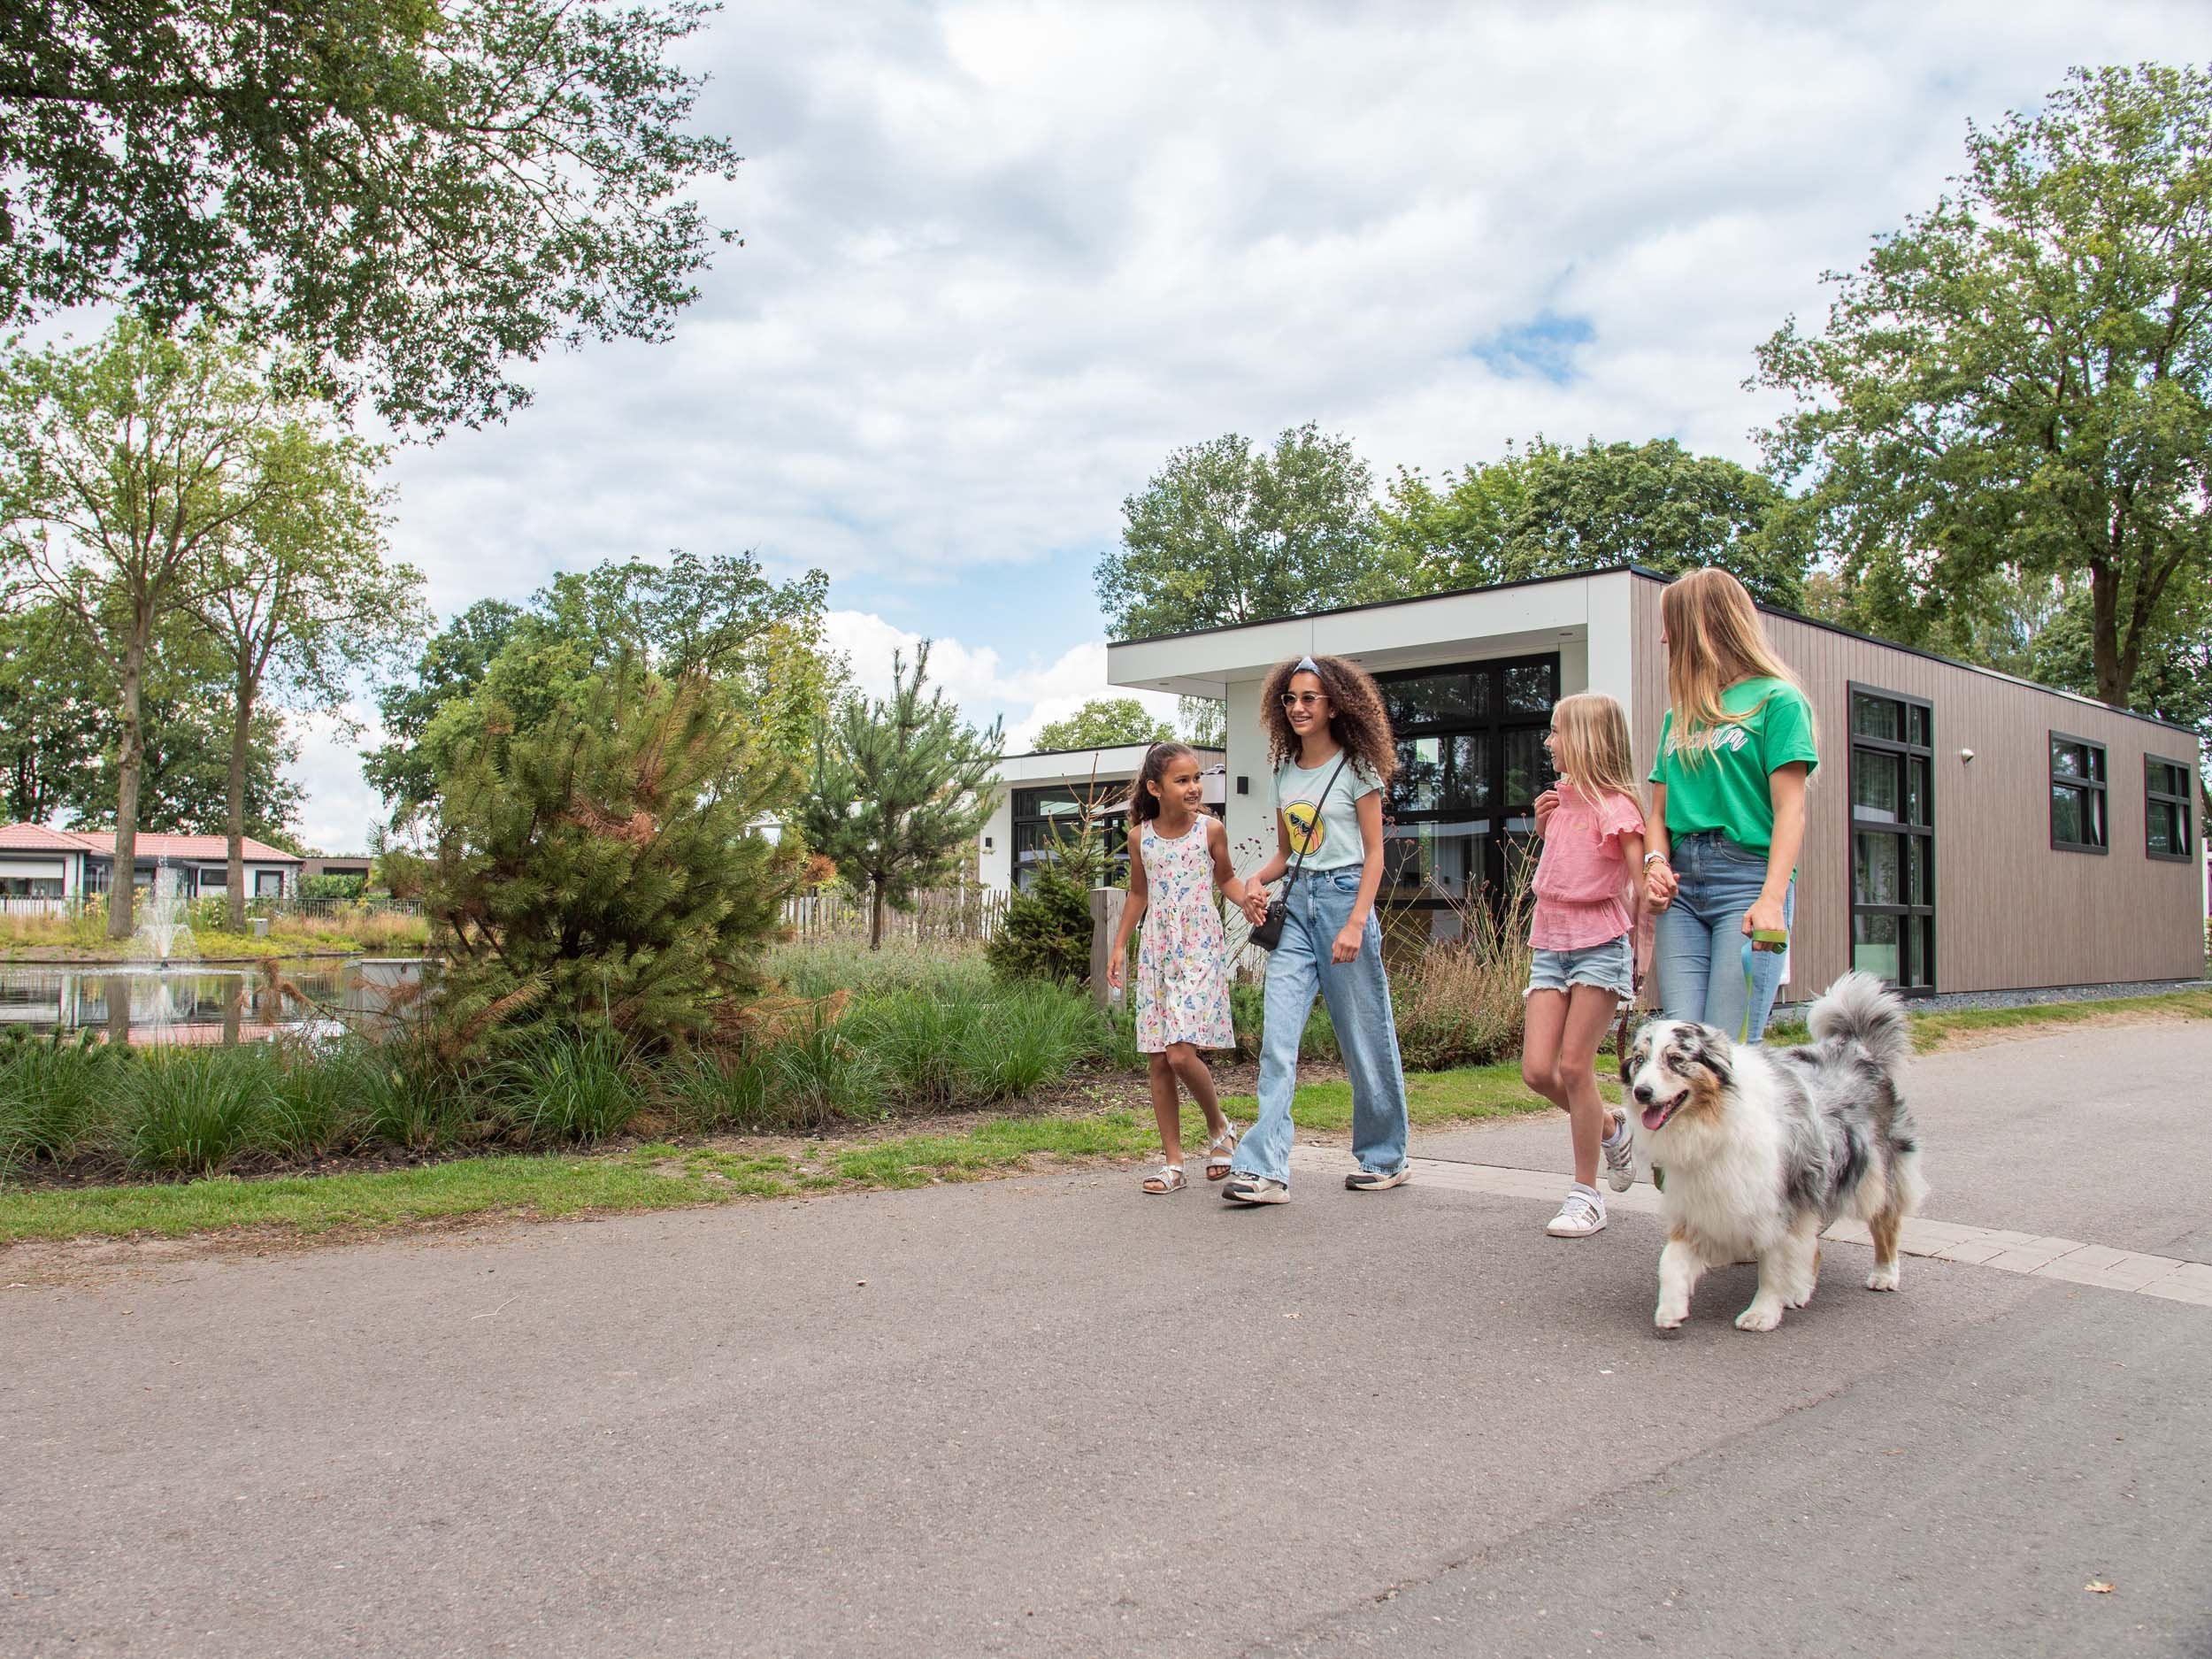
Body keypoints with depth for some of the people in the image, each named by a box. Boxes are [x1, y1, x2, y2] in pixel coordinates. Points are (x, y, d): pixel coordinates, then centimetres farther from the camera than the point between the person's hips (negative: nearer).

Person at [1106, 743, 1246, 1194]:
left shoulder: (1211, 829, -3)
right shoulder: (1142, 836, 4)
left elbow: (1225, 878, 12)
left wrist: (1250, 900, -8)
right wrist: (1119, 945, 14)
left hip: (1200, 951, -3)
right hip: (1156, 953, 4)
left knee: (1181, 1052, -16)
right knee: (1158, 1060, 3)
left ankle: (1220, 1127, 12)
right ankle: (1173, 1163, 11)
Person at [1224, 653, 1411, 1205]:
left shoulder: (1356, 768, -3)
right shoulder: (1286, 772, 13)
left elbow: (1374, 853, -5)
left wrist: (1356, 923, -16)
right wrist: (1257, 880, 0)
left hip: (1343, 897, -5)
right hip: (1295, 904, 5)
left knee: (1366, 1038, 5)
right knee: (1277, 1035, -8)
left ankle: (1384, 1158, 22)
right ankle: (1264, 1168, -12)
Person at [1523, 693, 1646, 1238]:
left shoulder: (1614, 805, -9)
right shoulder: (1562, 796, 13)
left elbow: (1642, 885, -11)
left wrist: (1644, 953, -14)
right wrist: (1542, 823, 12)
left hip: (1600, 945, -6)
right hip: (1549, 946, 7)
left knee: (1574, 1067, -8)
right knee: (1537, 1070, -2)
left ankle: (1586, 1195, 5)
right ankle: (1610, 1127, 26)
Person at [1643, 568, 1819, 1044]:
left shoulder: (1777, 698, 3)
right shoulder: (1680, 714, 21)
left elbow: (1790, 811, -6)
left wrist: (1772, 899, -17)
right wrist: (1656, 861, 0)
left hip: (1748, 877, -5)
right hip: (1681, 884, 5)